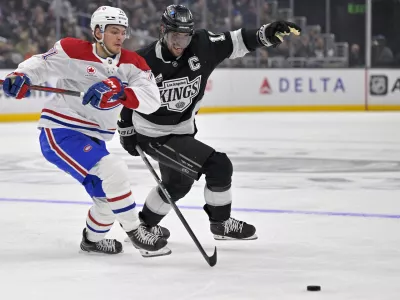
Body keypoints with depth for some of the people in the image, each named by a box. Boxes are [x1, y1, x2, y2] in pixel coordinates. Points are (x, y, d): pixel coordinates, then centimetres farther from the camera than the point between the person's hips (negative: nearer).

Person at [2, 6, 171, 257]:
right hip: (59, 133, -7)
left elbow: (151, 101, -17)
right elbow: (42, 64, 1)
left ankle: (93, 238, 44)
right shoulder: (73, 51, -13)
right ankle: (135, 232, -10)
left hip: (94, 139, 7)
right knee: (113, 172, -24)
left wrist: (118, 90, -34)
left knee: (110, 196, 14)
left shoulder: (132, 63, -2)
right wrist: (21, 77, -20)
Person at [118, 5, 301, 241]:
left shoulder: (202, 45, -13)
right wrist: (126, 130, 0)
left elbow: (235, 42, -12)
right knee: (219, 166, -15)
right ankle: (221, 224, 4)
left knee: (177, 184, 27)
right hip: (154, 136, -7)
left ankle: (144, 223, 48)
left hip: (182, 130, 7)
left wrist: (266, 34, -29)